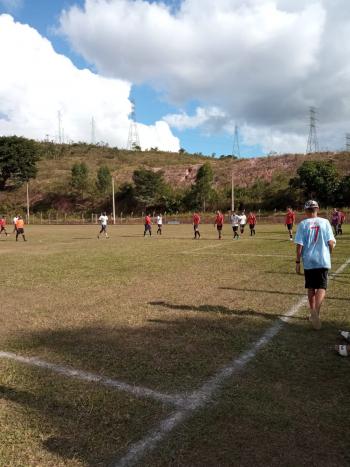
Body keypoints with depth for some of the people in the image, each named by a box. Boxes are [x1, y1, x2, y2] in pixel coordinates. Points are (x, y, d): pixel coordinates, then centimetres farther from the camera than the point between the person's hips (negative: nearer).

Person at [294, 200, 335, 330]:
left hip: (308, 261, 1)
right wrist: (328, 254, 14)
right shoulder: (325, 222, 0)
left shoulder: (303, 224, -3)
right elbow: (330, 242, -4)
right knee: (321, 287, 1)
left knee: (310, 287, 16)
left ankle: (313, 313, 25)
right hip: (323, 261, 0)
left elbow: (299, 245, -7)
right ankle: (316, 310, -24)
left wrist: (297, 262, 1)